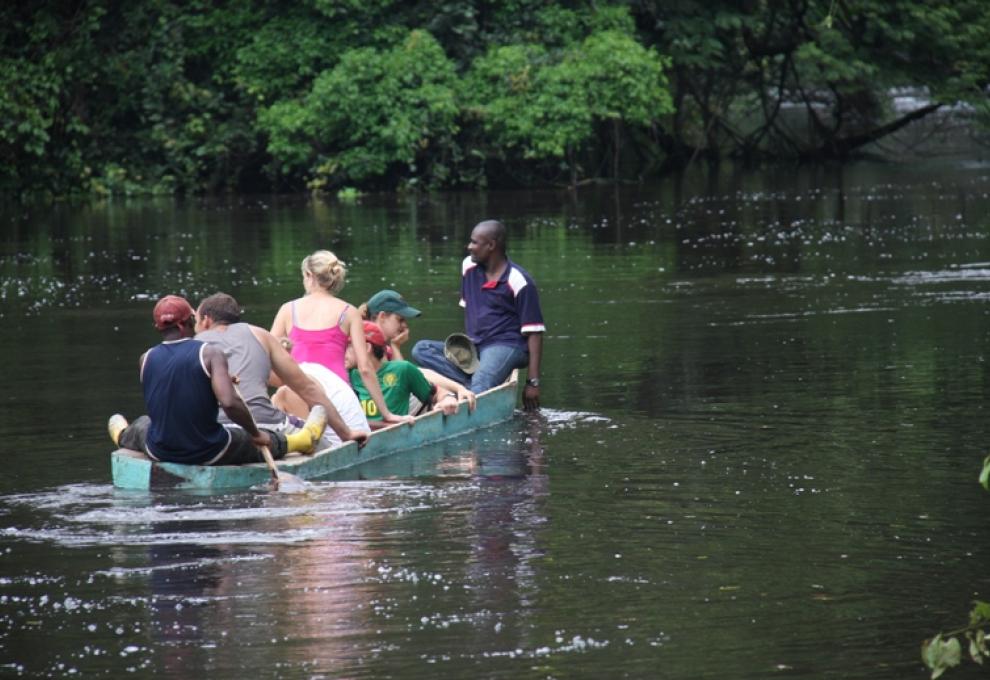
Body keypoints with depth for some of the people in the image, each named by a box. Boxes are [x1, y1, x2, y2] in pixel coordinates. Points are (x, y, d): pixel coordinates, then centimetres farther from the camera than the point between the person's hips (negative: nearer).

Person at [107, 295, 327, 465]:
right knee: (263, 442, 25)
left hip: (159, 452, 4)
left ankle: (122, 436, 73)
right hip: (209, 454, -4)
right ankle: (303, 439, 51)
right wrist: (256, 434, -16)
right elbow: (230, 403, -32)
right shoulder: (210, 354, -19)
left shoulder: (146, 360, -6)